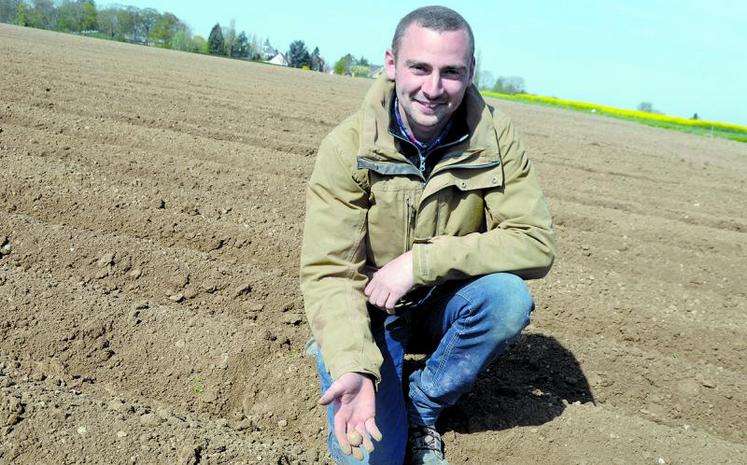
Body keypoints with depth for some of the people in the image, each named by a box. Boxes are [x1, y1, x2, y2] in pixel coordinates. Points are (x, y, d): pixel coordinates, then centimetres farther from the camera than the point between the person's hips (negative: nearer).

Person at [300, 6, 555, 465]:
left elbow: (535, 243, -20)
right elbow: (328, 272, -22)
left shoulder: (494, 136, -14)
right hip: (368, 310, -2)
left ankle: (422, 404, -4)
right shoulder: (347, 147, -19)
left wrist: (421, 262, -28)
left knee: (509, 296, -29)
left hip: (443, 304, 2)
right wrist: (353, 367, -39)